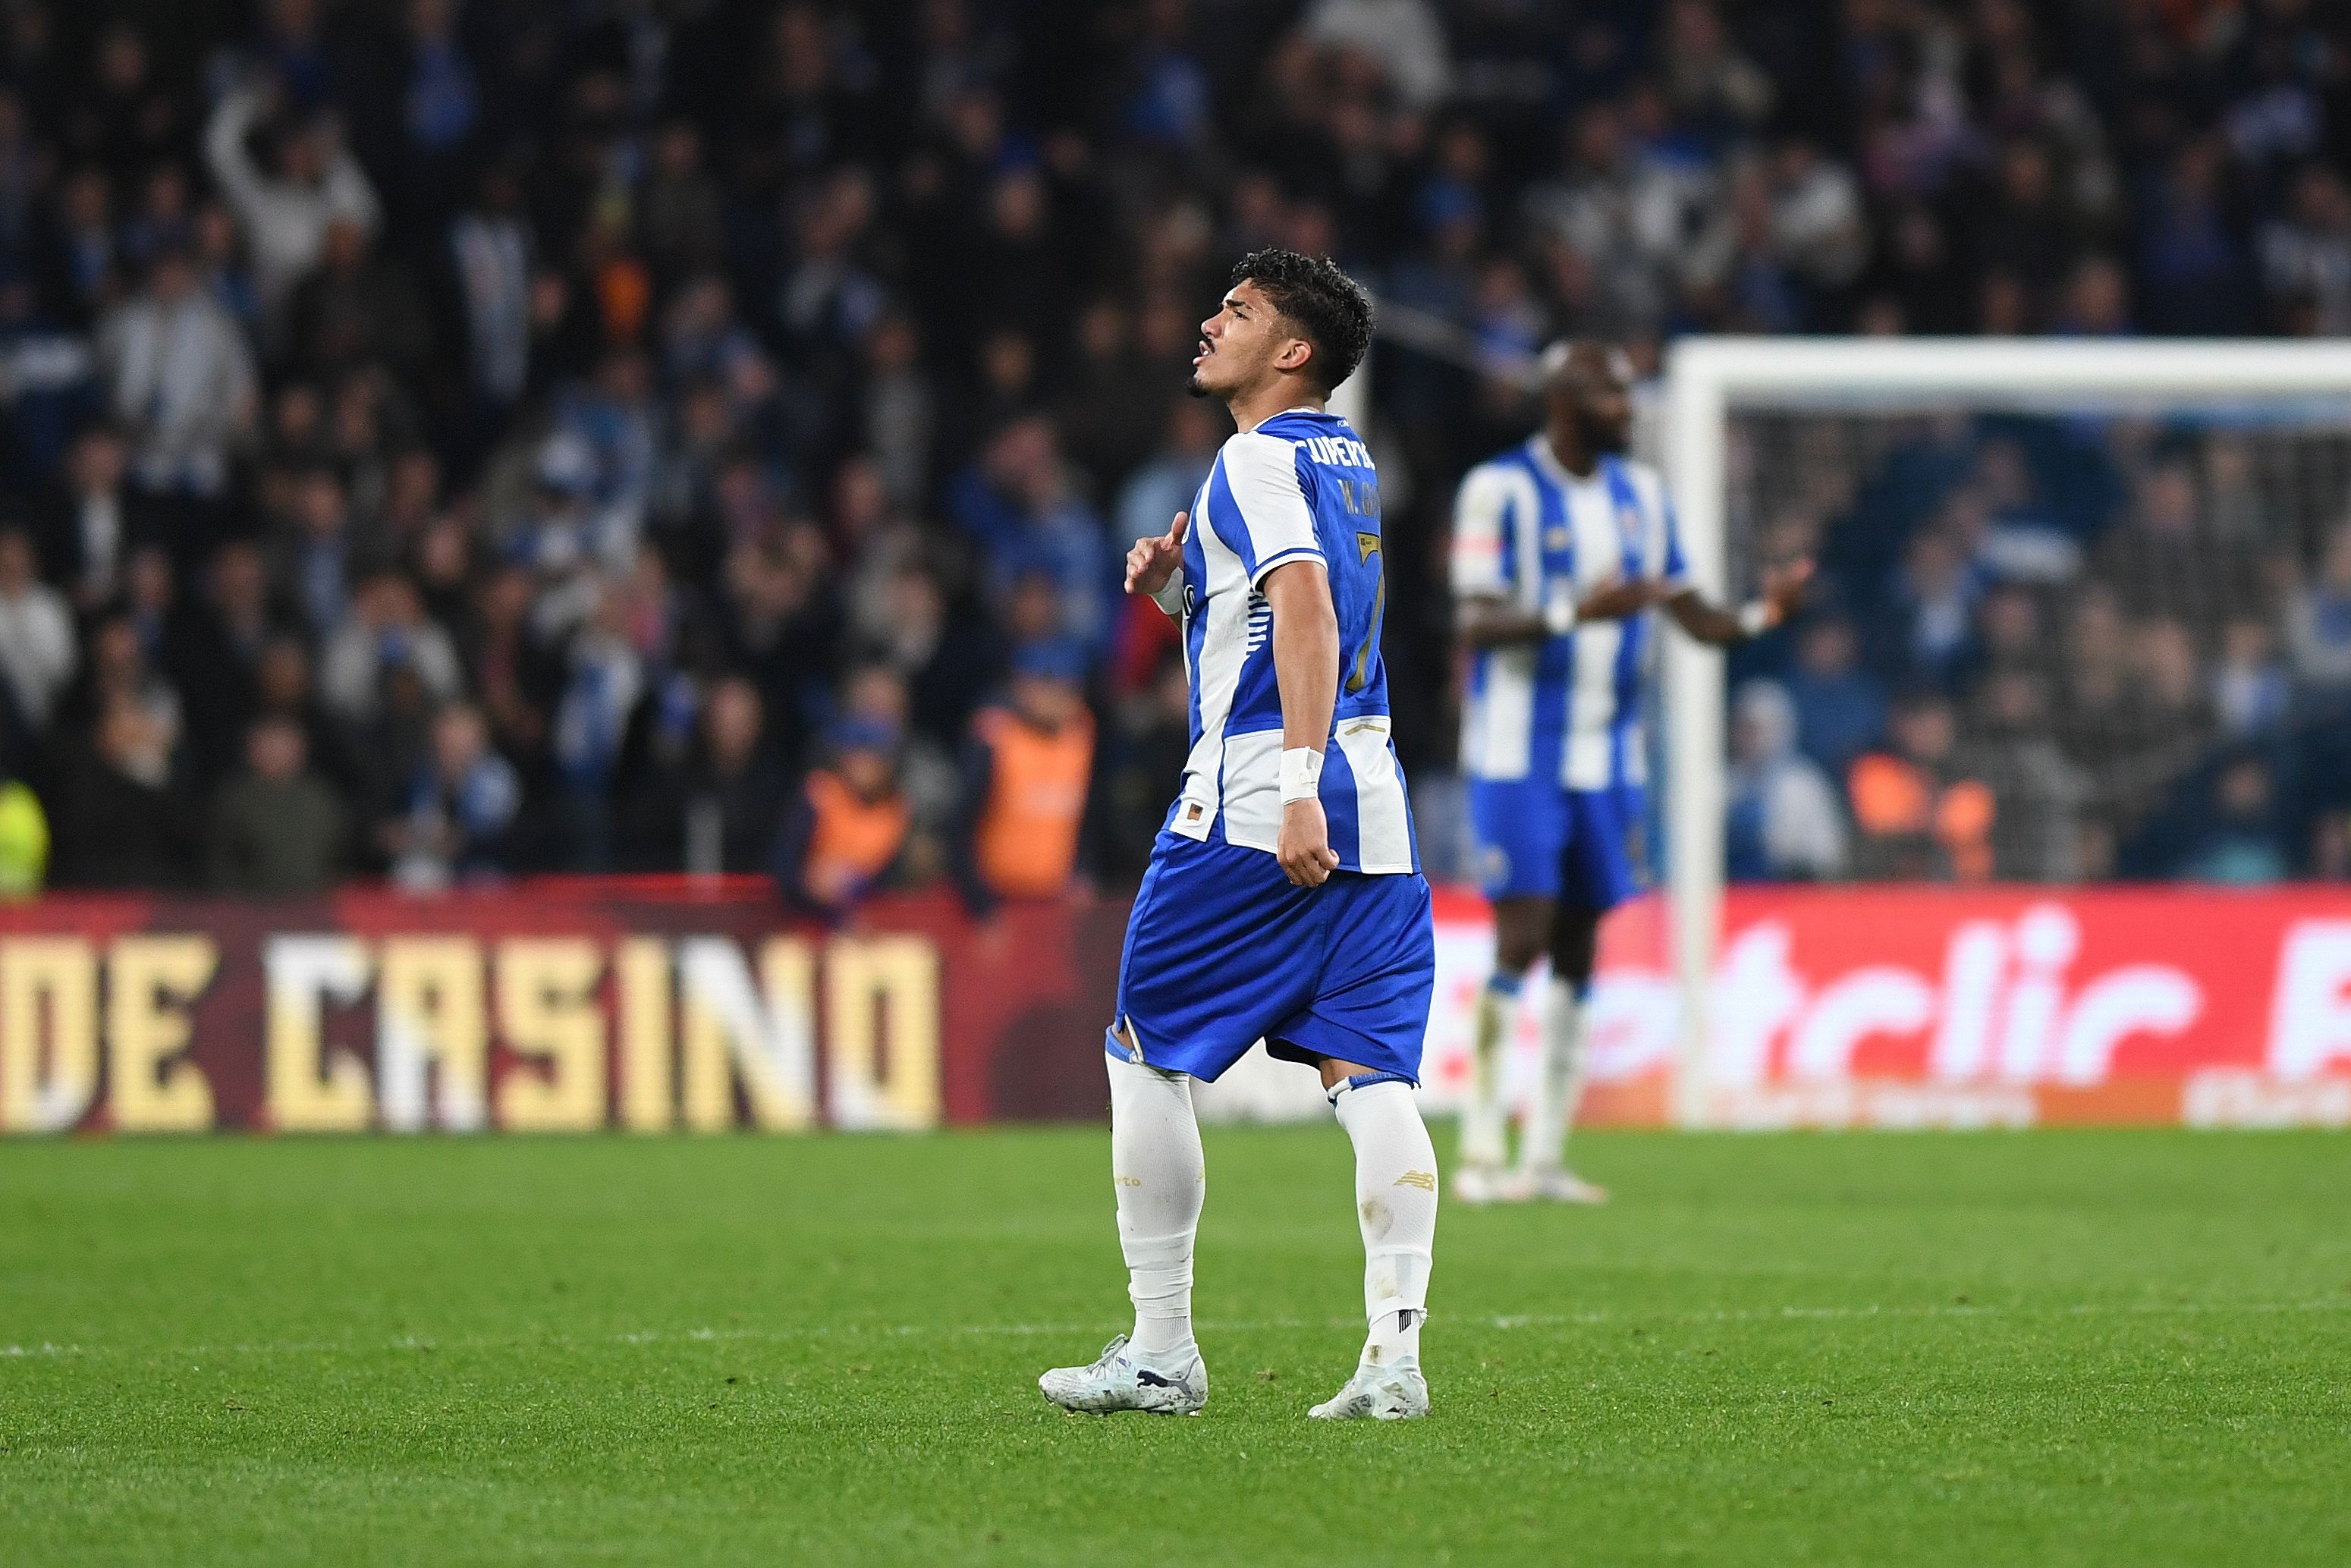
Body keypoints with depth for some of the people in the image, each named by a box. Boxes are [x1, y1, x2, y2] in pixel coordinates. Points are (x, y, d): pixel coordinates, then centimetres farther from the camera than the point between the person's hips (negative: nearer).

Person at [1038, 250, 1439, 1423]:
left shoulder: (1259, 460, -8)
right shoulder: (1346, 458, 20)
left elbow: (1307, 610, -22)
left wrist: (1297, 790, -30)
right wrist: (1180, 587, 13)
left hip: (1256, 797, -8)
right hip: (1373, 809, 8)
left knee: (1147, 1053, 4)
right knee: (1369, 1074, 1)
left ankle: (1160, 1354, 5)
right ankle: (1396, 1355, -9)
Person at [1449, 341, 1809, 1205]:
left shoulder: (1641, 494, 10)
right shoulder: (1499, 490, -9)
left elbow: (1692, 614, 11)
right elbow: (1478, 626, -15)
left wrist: (1761, 614, -10)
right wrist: (1574, 614, -30)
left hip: (1607, 755, 6)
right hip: (1519, 754, -6)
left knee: (1577, 948, 6)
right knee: (1522, 937, -12)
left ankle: (1545, 1154, 10)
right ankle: (1480, 1147, -8)